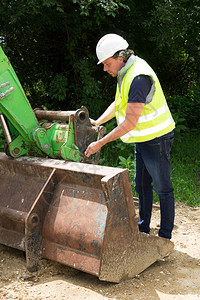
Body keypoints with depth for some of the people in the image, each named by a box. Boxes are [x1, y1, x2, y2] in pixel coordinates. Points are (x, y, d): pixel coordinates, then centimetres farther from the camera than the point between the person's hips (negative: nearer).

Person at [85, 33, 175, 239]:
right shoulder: (125, 72, 6)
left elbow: (130, 123, -28)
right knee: (142, 185, 18)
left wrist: (100, 143, -24)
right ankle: (143, 229, 32)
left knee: (162, 188, 3)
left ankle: (165, 236, 16)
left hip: (156, 139, -10)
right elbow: (118, 103, 20)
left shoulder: (139, 77, -27)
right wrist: (97, 122, 9)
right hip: (142, 139, 10)